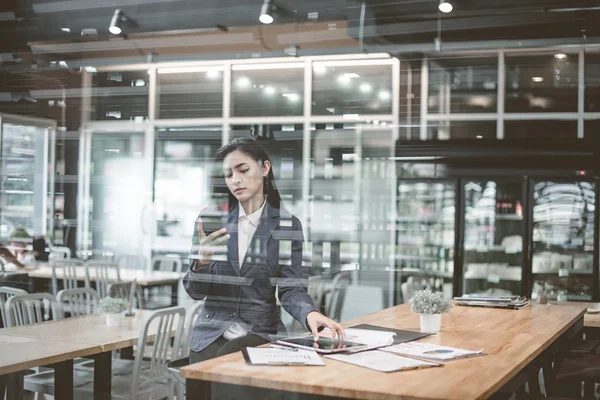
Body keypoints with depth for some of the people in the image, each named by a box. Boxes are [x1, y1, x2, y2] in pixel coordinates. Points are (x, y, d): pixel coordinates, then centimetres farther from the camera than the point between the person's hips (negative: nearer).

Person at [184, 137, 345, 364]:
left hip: (262, 332, -1)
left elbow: (291, 288, -5)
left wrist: (310, 313, -27)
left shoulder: (288, 225, -1)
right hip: (212, 332, 1)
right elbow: (195, 291, 1)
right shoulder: (210, 219, 2)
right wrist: (202, 261, -22)